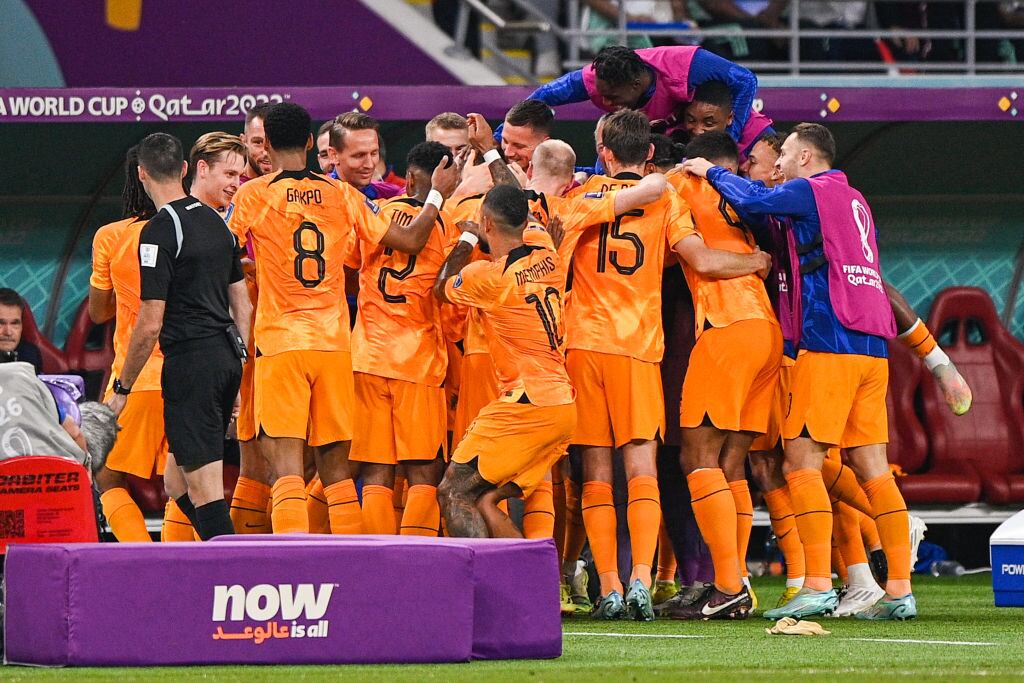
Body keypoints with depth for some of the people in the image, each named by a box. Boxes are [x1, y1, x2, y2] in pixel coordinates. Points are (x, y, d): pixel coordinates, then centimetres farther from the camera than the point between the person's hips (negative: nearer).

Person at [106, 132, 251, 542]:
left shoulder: (159, 231, -11)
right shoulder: (215, 221, 13)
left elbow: (150, 324, -13)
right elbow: (242, 304, 18)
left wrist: (122, 388, -3)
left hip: (191, 361, -8)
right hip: (226, 355, 8)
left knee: (203, 486, -8)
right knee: (178, 481, 16)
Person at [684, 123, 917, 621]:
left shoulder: (811, 191, -2)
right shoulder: (854, 201, 23)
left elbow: (754, 200, -12)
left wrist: (711, 172, 5)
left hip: (829, 343, -8)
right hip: (872, 346, 8)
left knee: (802, 461, -8)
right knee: (871, 468, 5)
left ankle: (818, 586, -16)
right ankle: (899, 591, -1)